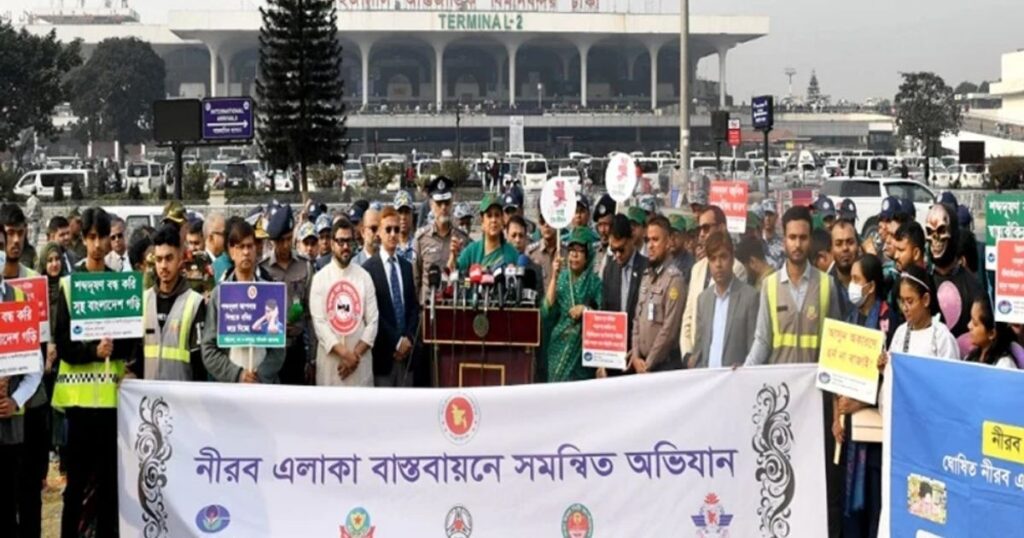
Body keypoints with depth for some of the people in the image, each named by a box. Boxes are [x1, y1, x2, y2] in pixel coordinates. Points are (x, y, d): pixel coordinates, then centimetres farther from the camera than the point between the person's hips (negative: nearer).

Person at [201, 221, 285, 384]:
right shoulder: (219, 293, 6)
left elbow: (279, 343, 5)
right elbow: (208, 349, 3)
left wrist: (261, 375, -10)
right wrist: (236, 374, -10)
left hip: (265, 384, 1)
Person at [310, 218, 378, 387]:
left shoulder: (364, 277, 6)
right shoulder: (320, 278, 1)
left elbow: (373, 321, 3)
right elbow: (319, 322, -5)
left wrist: (356, 354, -8)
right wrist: (344, 353, -13)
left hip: (360, 360, 1)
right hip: (330, 359, -1)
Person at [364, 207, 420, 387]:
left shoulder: (407, 266, 14)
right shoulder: (369, 268, -6)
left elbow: (414, 307, 13)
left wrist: (409, 339, -1)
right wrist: (396, 341, -10)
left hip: (406, 350, 5)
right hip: (383, 351, -5)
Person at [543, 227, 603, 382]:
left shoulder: (595, 282, 1)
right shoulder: (561, 278, 6)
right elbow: (546, 312, -6)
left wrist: (585, 309, -17)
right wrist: (554, 277, -9)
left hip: (583, 348, -2)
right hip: (559, 345, 2)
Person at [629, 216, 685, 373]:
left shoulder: (674, 278, -11)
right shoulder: (646, 276, 14)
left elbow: (669, 328, -14)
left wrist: (648, 363, -11)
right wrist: (635, 356, 3)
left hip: (664, 364, -7)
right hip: (641, 365, 7)